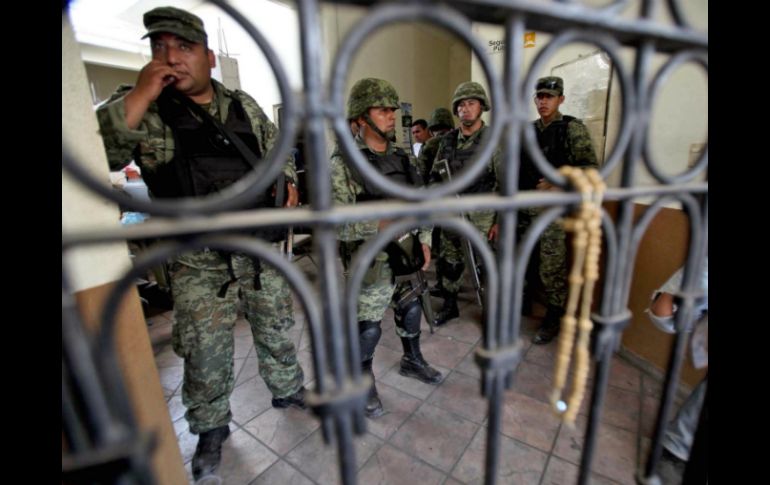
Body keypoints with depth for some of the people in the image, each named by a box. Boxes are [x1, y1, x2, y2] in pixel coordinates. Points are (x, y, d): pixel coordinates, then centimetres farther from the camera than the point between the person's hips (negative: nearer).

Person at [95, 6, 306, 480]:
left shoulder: (244, 104, 6)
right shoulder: (137, 107, -4)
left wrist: (288, 179, -1)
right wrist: (140, 95, -21)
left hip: (261, 248, 3)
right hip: (199, 262, -2)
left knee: (277, 330, 18)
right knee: (206, 355, 10)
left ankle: (288, 388, 44)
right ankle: (211, 428, 37)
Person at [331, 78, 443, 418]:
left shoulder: (401, 157, 7)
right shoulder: (343, 163, -15)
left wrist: (424, 240, 6)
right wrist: (378, 224, -30)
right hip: (372, 263, -6)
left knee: (411, 310, 22)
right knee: (369, 328, 7)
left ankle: (412, 361, 48)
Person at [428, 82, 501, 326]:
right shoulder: (447, 140, 5)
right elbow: (435, 175, 13)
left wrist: (501, 220, -9)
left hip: (481, 215, -4)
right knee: (449, 262, 11)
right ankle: (449, 305, 29)